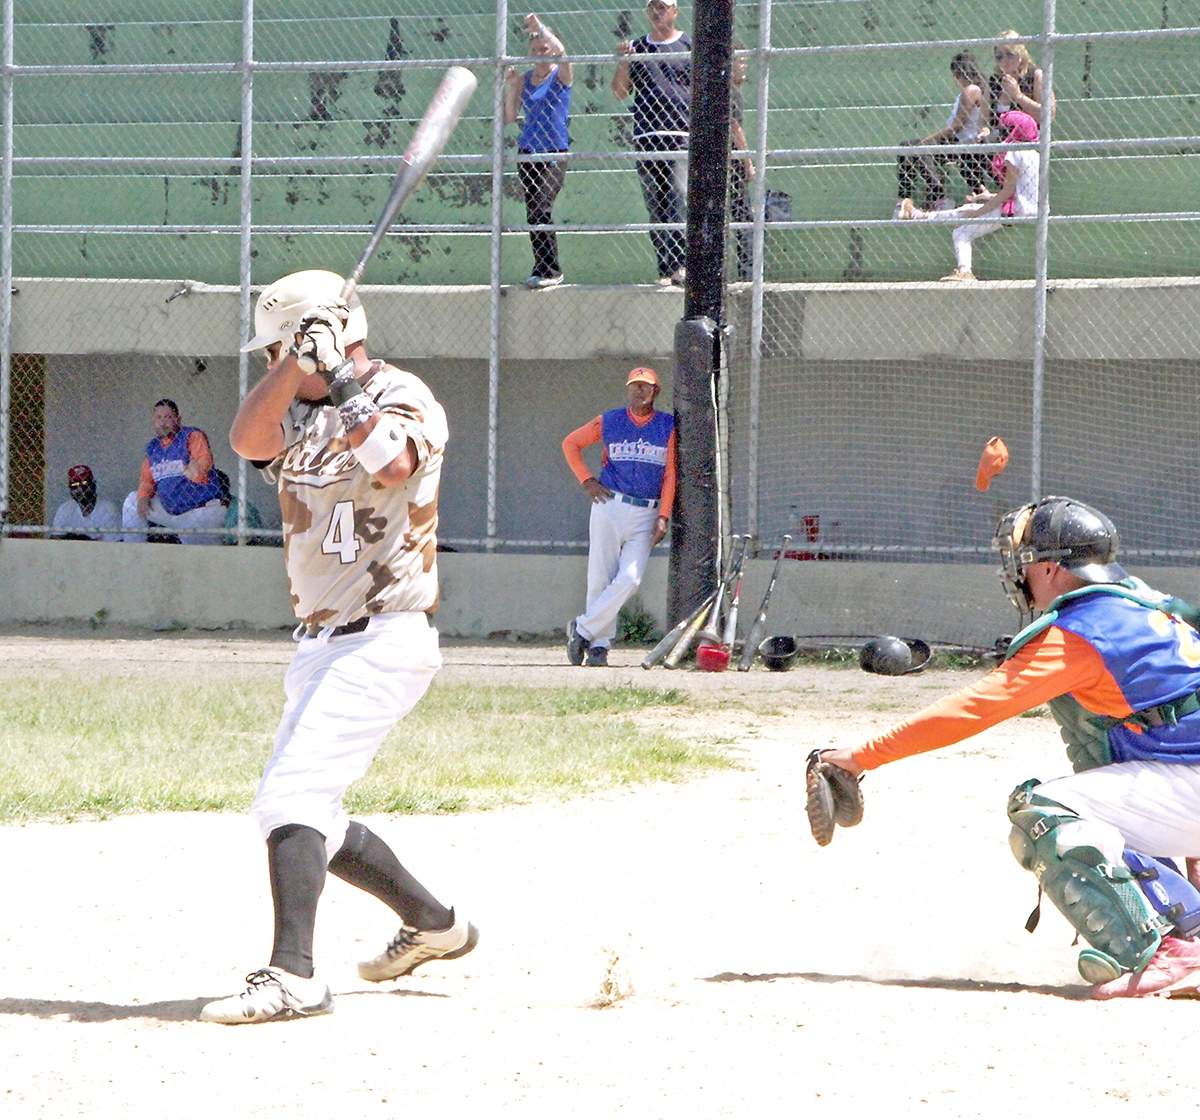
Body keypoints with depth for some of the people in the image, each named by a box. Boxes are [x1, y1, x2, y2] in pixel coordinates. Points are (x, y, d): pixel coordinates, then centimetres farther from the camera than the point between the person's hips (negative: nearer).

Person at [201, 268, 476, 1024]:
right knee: (308, 817, 15)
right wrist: (298, 363, -19)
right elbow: (248, 440, -9)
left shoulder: (404, 396, -8)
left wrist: (342, 378, -26)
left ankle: (293, 976, -28)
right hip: (325, 645, 9)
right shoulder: (305, 414, 12)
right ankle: (434, 925, 33)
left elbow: (395, 463, -30)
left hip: (385, 641, -9)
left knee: (292, 795, -22)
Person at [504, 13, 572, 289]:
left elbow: (561, 51, -24)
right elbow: (508, 117, 6)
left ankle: (549, 271, -13)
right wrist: (510, 87, -5)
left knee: (540, 210, -17)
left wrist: (541, 29, -23)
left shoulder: (561, 75, -1)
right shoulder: (524, 79, 11)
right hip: (527, 152, 5)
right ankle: (544, 270, 8)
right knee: (533, 213, 3)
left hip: (554, 152, -5)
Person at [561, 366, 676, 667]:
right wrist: (587, 481, 4)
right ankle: (599, 643, 7)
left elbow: (671, 473, 2)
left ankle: (583, 629, -3)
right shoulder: (608, 422, 6)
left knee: (629, 578, -14)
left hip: (647, 514, 0)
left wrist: (663, 516, -7)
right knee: (601, 578, -2)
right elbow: (570, 444, 16)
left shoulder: (668, 426, 5)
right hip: (610, 506, 0)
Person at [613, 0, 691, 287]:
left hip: (683, 134, -3)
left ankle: (682, 262, -21)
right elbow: (621, 92, 14)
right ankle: (665, 270, 4)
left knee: (681, 198, -18)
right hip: (646, 137, 3)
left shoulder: (692, 46, 9)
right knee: (656, 206, 1)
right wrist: (623, 61, -1)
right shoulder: (636, 48, 17)